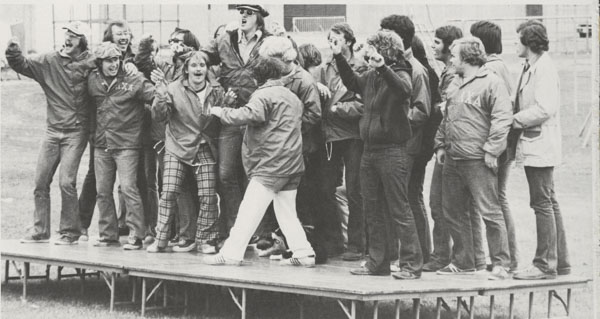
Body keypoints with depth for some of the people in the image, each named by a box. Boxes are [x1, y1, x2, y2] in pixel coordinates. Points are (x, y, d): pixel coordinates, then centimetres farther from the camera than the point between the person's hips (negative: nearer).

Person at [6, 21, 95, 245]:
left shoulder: (90, 63, -6)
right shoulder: (48, 61, 4)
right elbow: (22, 65, 2)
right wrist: (13, 52, -18)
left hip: (76, 132, -4)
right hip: (53, 130, 4)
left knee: (66, 181, -12)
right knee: (41, 182, 5)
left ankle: (70, 232, 0)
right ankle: (39, 230, 15)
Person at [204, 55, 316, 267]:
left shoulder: (264, 95, -9)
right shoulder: (293, 97, 19)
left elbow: (249, 115, -26)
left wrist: (221, 112, -15)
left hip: (271, 163, -8)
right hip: (292, 164, 8)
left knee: (250, 209, -8)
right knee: (287, 212, 14)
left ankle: (231, 253, -10)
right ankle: (303, 253, 8)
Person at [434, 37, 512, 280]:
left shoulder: (490, 83, -8)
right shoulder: (456, 84, 19)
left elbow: (503, 118, -16)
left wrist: (491, 150, -19)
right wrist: (440, 144, 15)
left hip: (477, 160, -9)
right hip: (453, 159, 9)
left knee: (489, 212, -8)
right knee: (454, 212, 12)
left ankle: (501, 264, -4)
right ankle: (462, 262, 21)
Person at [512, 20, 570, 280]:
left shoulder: (544, 68, -14)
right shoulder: (531, 68, 17)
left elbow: (545, 108, -23)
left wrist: (515, 120, -17)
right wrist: (514, 113, 2)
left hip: (540, 145, -10)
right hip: (534, 146, 10)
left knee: (543, 204, -7)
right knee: (549, 203, 14)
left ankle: (545, 265, -5)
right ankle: (560, 261, 20)